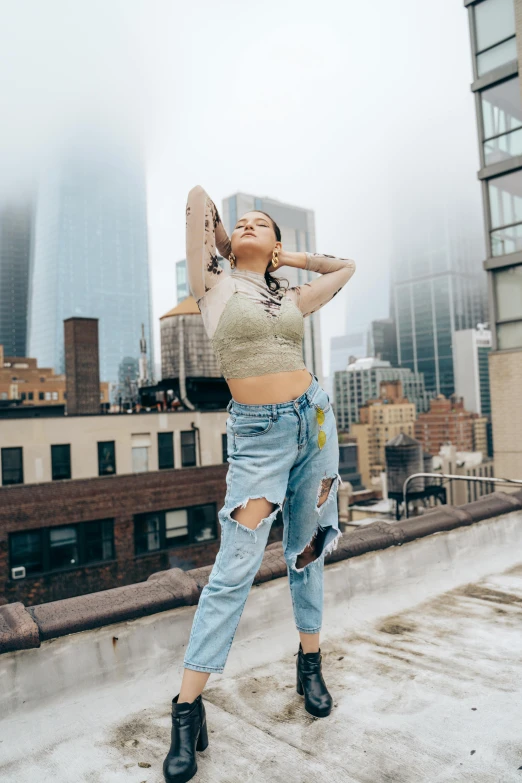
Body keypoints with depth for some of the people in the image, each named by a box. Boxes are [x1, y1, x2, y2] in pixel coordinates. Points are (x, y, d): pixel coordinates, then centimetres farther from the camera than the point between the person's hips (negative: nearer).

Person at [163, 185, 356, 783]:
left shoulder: (292, 299, 12)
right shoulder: (214, 287, 2)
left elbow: (346, 267, 26)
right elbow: (198, 196, -2)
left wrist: (286, 256, 19)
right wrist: (226, 246, 14)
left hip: (313, 418, 4)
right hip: (256, 433, -4)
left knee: (308, 551, 14)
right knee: (234, 570, -7)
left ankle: (310, 664, 33)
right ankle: (187, 709, 7)